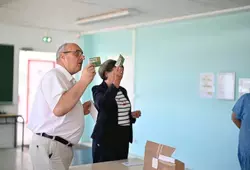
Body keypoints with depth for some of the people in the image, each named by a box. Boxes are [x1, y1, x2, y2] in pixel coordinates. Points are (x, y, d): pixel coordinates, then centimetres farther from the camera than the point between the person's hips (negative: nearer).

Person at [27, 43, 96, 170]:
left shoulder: (66, 79, 15)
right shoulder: (54, 75, -13)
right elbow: (59, 109, -29)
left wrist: (80, 110, 8)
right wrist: (83, 81, -24)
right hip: (49, 146, -9)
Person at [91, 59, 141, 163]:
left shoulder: (123, 90, 13)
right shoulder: (98, 89, -7)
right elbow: (102, 105, -30)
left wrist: (132, 115, 4)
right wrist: (114, 85, -37)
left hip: (123, 138, 7)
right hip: (105, 138, -6)